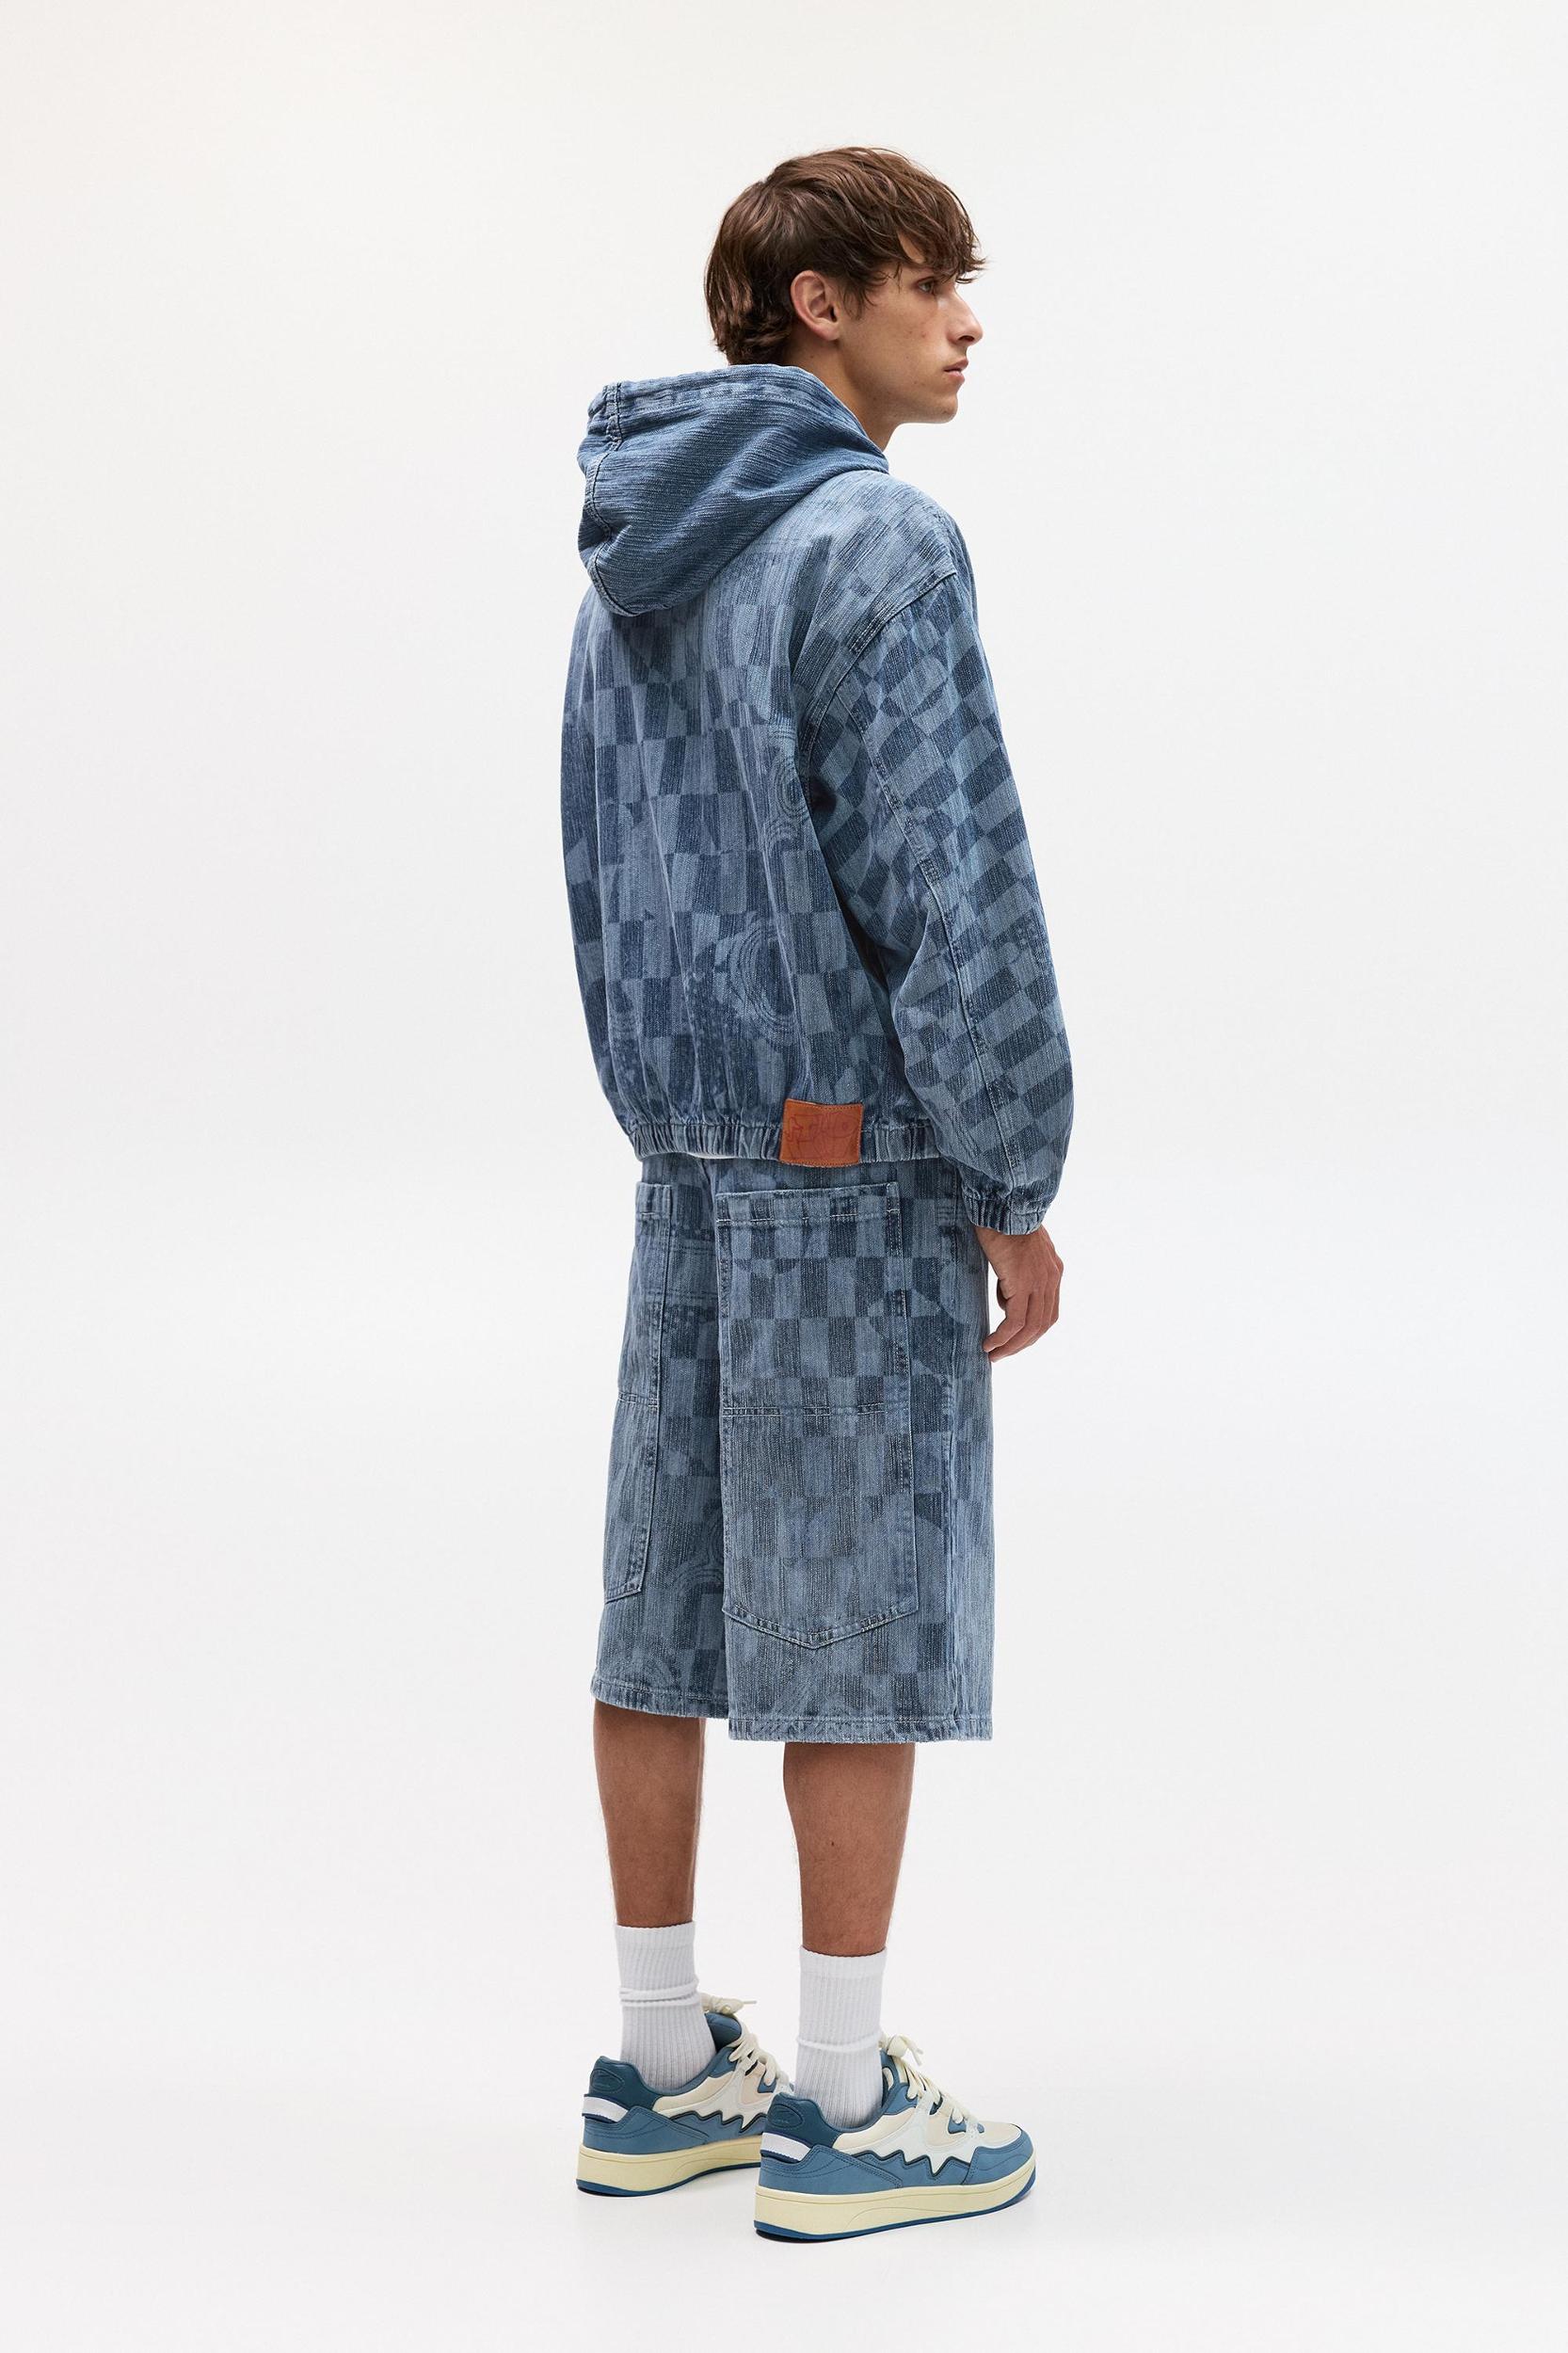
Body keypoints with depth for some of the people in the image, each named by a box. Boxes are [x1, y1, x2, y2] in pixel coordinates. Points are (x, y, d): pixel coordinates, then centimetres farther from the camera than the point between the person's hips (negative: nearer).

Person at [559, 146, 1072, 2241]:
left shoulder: (634, 556, 14)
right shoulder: (877, 538, -13)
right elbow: (947, 888, -17)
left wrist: (664, 1109, 19)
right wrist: (1022, 1185, -11)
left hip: (688, 1151, 8)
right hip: (860, 1153, -8)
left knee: (669, 1599, 11)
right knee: (862, 1620, 0)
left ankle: (663, 2068, 21)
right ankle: (842, 2108, 9)